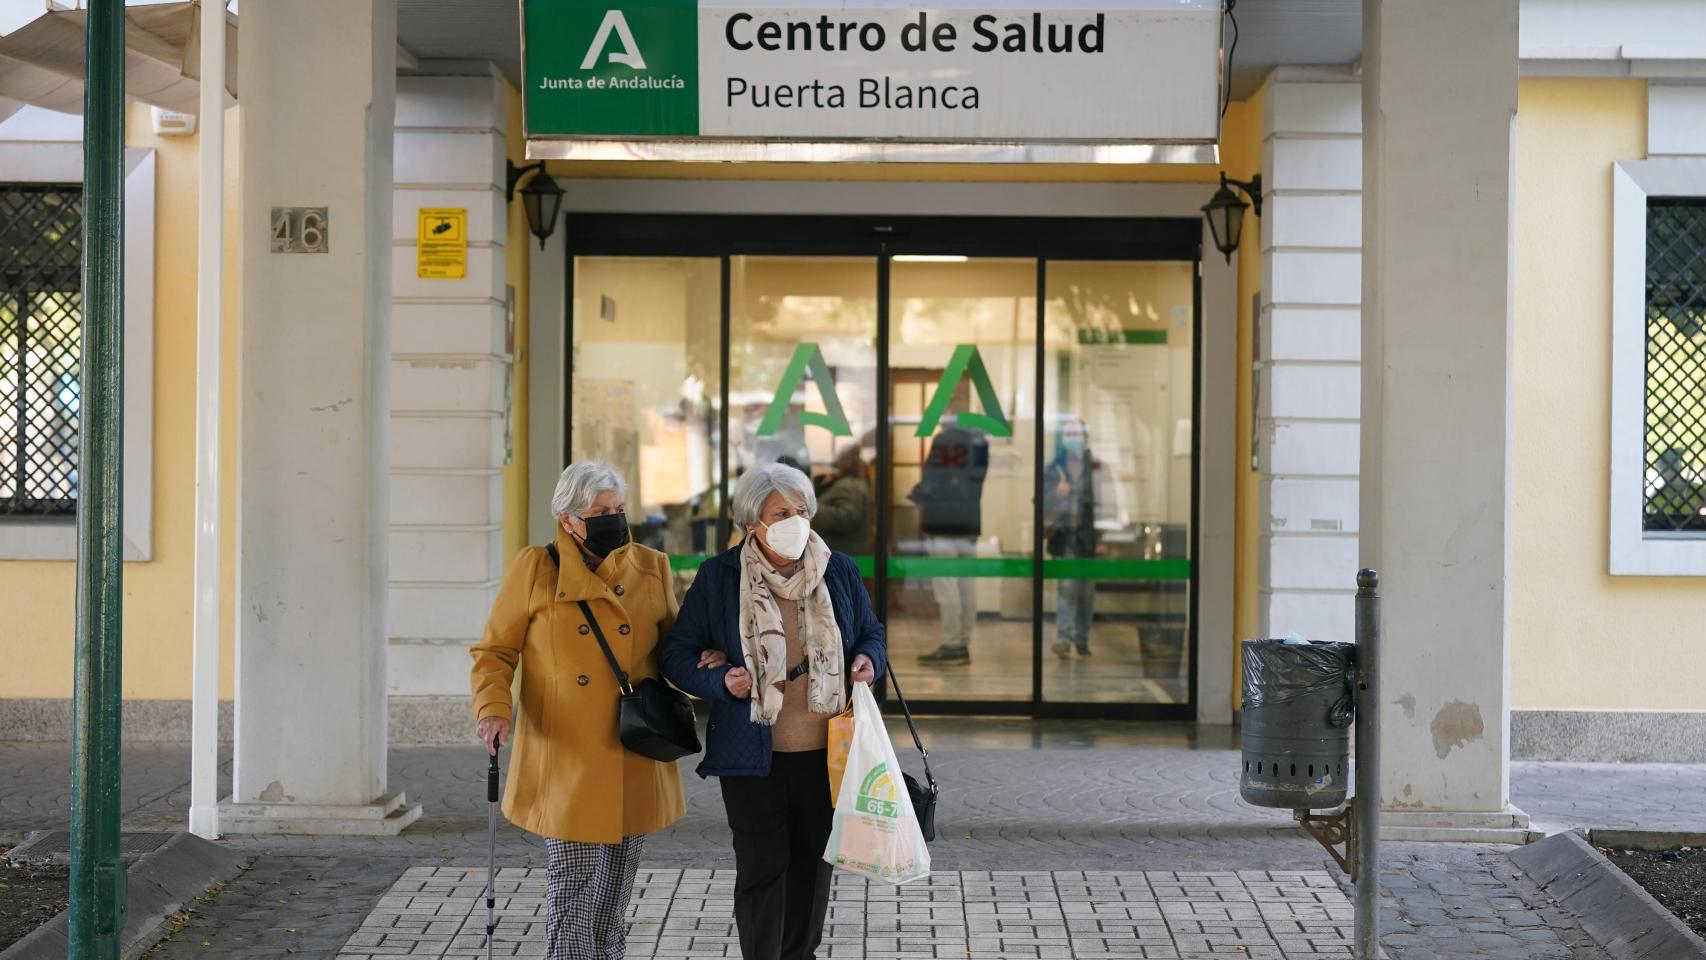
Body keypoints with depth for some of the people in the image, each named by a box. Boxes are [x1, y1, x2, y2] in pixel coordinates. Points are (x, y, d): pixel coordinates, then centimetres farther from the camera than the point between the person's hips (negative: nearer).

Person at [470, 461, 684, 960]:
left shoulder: (651, 568, 6)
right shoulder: (536, 569, -3)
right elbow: (495, 650, 2)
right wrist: (493, 708, -15)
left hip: (634, 761, 3)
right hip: (566, 756, -3)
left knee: (617, 882, 14)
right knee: (571, 883, -6)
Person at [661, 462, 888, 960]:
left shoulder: (839, 571, 2)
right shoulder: (718, 577, -6)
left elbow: (871, 633, 15)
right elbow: (677, 654, -2)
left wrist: (870, 659, -8)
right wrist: (720, 682, -20)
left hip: (825, 750, 3)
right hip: (752, 752, -3)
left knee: (813, 863, 15)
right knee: (762, 868, 0)